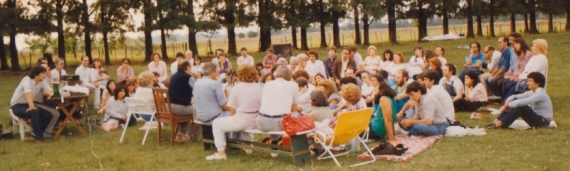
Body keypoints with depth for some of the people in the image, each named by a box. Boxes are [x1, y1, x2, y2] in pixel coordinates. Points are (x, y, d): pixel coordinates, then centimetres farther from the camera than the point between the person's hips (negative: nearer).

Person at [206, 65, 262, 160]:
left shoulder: (237, 87, -5)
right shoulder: (259, 88, 5)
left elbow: (232, 109, -5)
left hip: (241, 121, -6)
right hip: (255, 122, 6)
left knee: (217, 123, 13)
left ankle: (221, 152, 5)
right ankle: (247, 146, 47)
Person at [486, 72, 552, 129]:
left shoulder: (540, 94, -22)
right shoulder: (532, 92, 5)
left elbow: (521, 102, -33)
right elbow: (515, 96, 3)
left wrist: (508, 105, -21)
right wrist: (507, 102, -17)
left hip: (543, 121, -9)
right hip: (535, 116, 9)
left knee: (521, 107, -29)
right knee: (515, 100, -4)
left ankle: (501, 124, -25)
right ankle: (497, 121, -10)